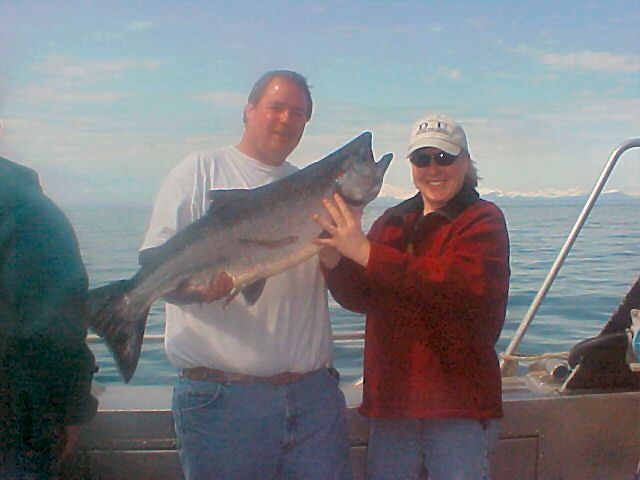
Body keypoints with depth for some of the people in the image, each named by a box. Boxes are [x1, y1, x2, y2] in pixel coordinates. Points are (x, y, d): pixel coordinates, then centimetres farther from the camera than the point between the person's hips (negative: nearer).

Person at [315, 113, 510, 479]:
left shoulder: (483, 219, -5)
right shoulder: (393, 222, 12)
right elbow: (361, 299, 6)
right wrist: (333, 258, -15)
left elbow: (464, 283, -25)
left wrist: (366, 252, -29)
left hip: (458, 407, -5)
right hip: (391, 399, 5)